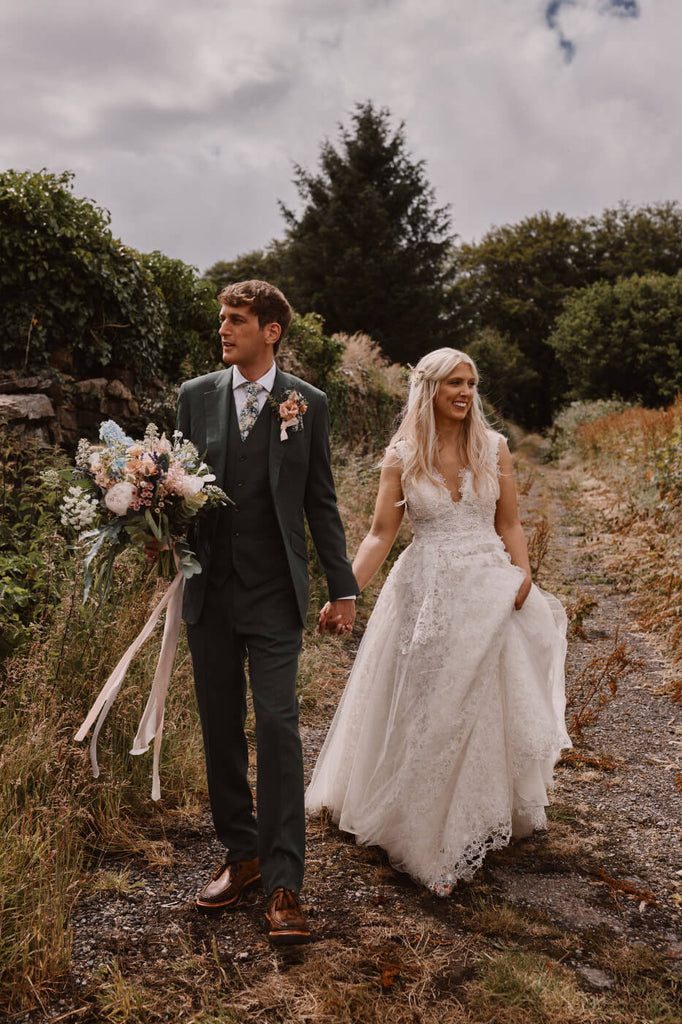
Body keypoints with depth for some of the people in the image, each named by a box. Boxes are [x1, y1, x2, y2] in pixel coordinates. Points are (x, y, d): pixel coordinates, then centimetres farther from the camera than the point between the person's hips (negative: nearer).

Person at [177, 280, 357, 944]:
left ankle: (284, 884, 1)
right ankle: (241, 853, 27)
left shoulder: (307, 403, 2)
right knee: (220, 728, 10)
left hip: (274, 592, -3)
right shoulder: (195, 396, 7)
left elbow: (320, 501, 5)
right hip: (209, 590, 3)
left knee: (278, 726, -7)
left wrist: (342, 588, 4)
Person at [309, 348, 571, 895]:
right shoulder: (402, 457, -1)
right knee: (424, 712, 5)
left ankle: (475, 824, 33)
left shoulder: (494, 448, 3)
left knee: (487, 709, 9)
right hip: (426, 595, -1)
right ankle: (427, 832, 25)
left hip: (490, 593, 2)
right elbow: (381, 534, -4)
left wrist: (524, 575, -11)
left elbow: (509, 524, 6)